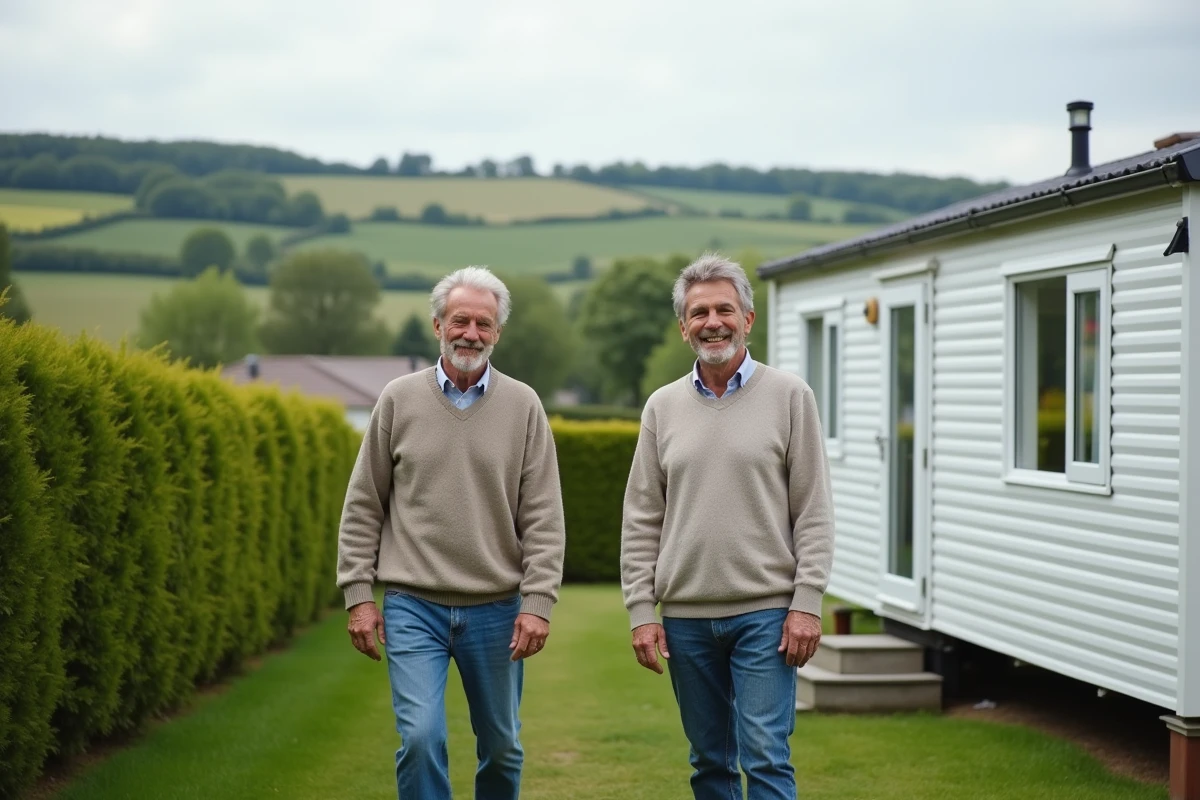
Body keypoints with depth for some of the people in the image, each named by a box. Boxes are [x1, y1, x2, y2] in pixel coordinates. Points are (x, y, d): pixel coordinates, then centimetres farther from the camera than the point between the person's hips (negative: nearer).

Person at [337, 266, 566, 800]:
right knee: (421, 738, -12)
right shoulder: (399, 400, 2)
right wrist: (359, 595, -1)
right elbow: (363, 507, 5)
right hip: (413, 606, -1)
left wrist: (538, 602, -8)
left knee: (501, 747, 11)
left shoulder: (523, 406, 2)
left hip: (496, 610, 1)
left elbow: (543, 518, 0)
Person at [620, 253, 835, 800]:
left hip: (764, 611, -3)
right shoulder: (663, 407, 8)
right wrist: (641, 611, 1)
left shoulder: (789, 396, 0)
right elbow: (641, 520, 8)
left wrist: (807, 603, -9)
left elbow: (813, 511, -2)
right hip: (686, 616, 3)